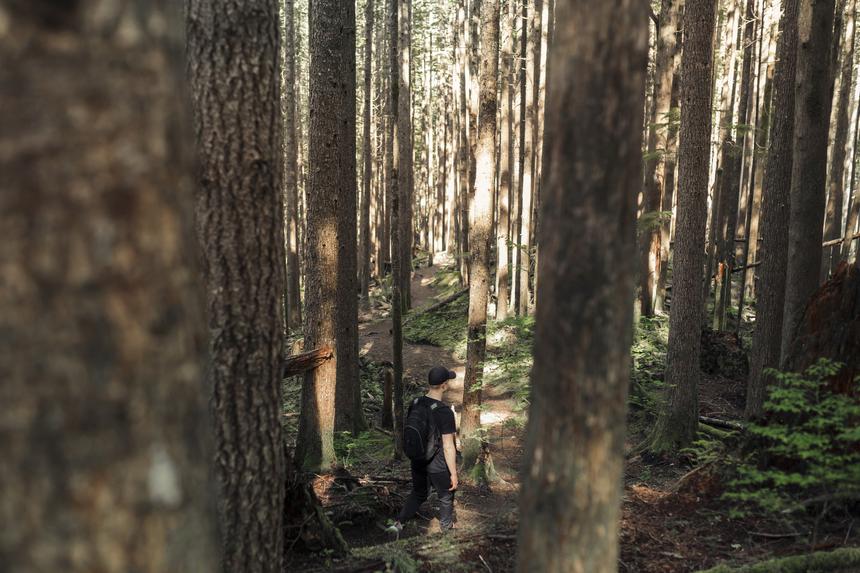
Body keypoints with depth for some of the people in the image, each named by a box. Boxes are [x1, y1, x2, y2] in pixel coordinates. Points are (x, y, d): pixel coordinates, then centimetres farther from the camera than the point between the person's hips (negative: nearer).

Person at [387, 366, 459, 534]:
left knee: (418, 494, 25)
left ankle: (398, 523, 14)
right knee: (446, 498, 19)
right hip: (439, 465, -5)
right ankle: (447, 530, 36)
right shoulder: (445, 412, -26)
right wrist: (454, 474, -13)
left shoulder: (415, 403, -7)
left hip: (418, 462, 5)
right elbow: (448, 447, -22)